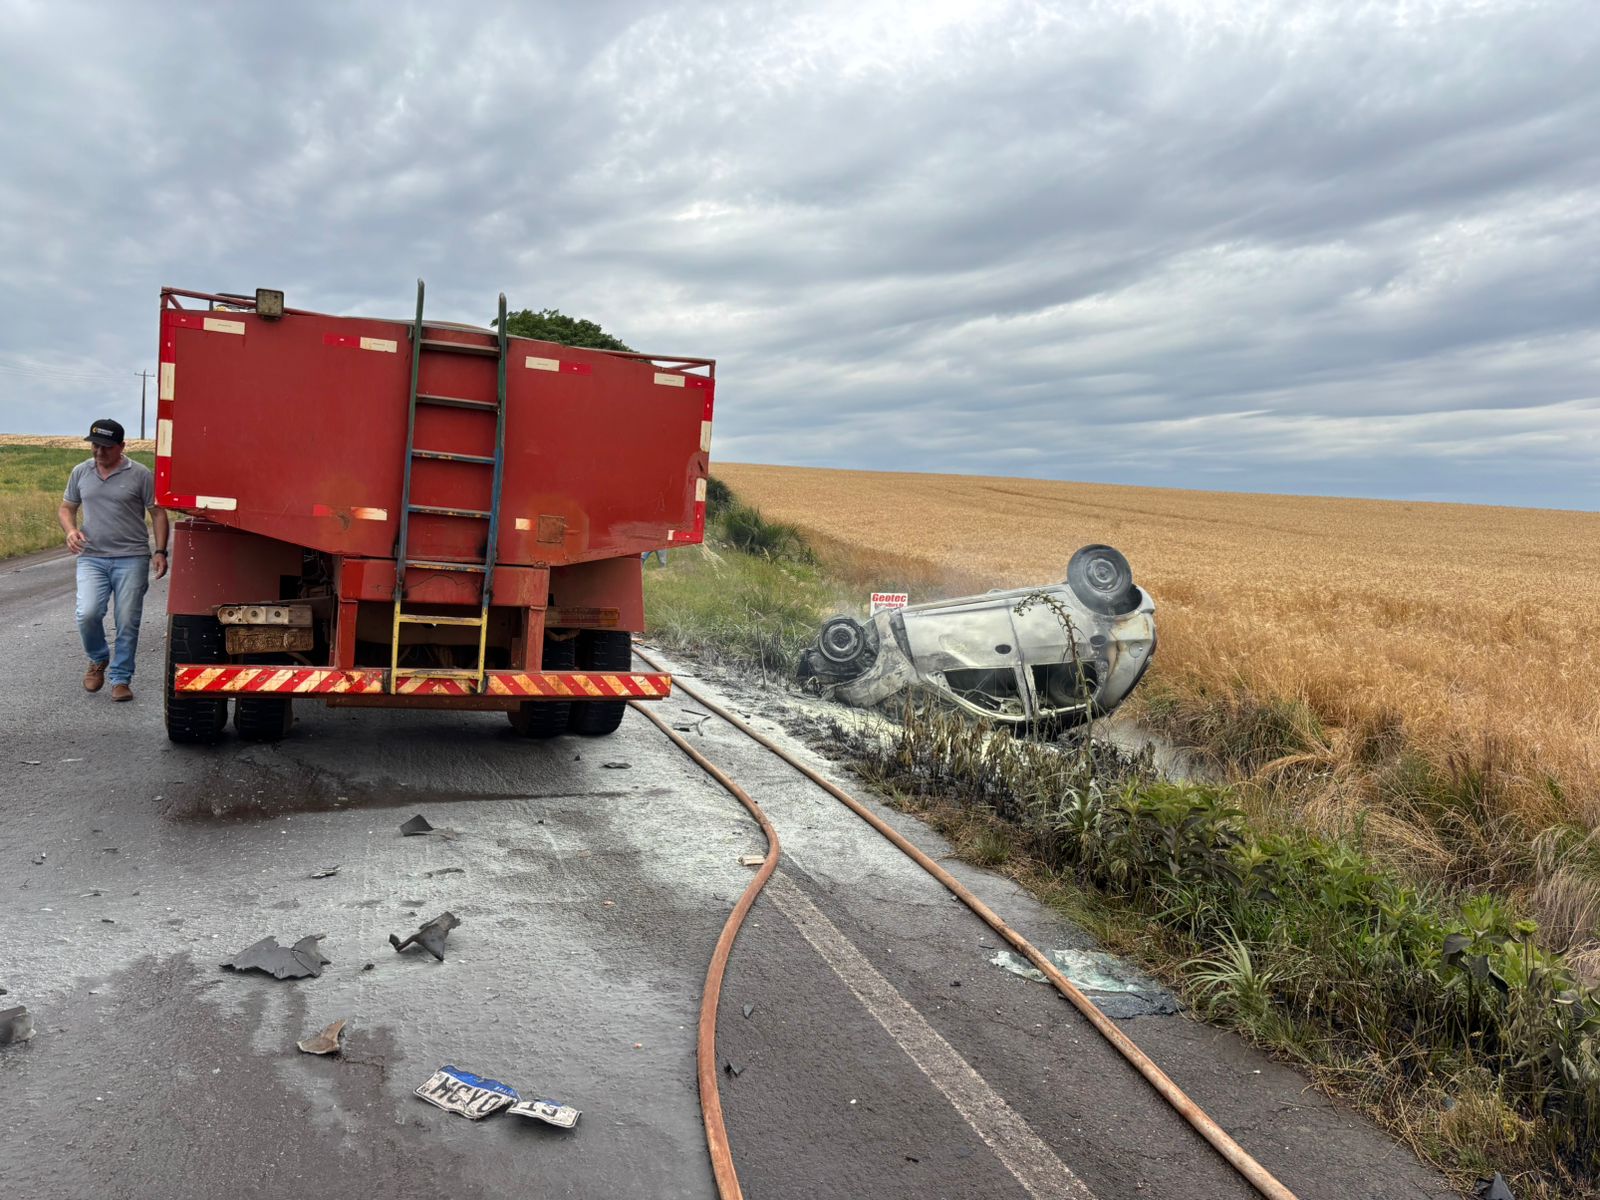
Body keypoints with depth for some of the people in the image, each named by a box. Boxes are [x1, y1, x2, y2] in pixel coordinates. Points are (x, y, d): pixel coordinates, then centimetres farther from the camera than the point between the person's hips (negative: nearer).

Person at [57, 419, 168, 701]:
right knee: (87, 614, -15)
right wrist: (70, 530, -3)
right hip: (92, 558, 2)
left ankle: (121, 679, 13)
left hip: (132, 559, -2)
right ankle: (98, 659, 15)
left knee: (127, 623, 0)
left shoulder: (140, 475, -1)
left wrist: (160, 551, -8)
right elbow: (66, 508, 19)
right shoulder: (80, 472, 10)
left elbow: (158, 513, 1)